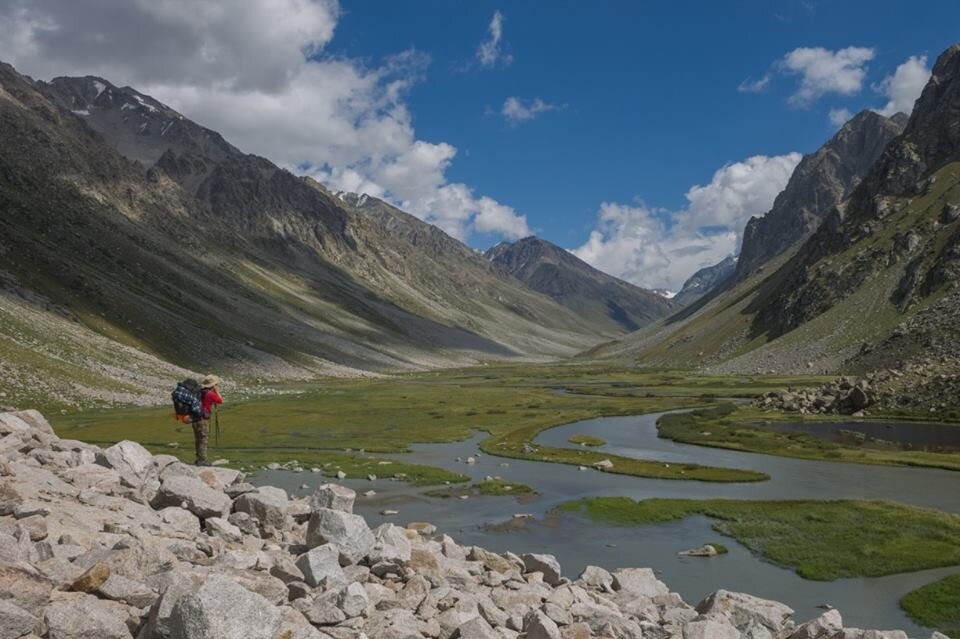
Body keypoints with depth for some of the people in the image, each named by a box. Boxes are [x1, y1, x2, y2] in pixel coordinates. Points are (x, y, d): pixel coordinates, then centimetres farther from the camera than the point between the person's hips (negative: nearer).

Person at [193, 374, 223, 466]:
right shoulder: (210, 394, -15)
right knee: (204, 439, -3)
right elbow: (221, 401, -6)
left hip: (196, 418, 9)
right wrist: (217, 391, 1)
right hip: (203, 419, -9)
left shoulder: (200, 392, 8)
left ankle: (199, 459, 25)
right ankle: (202, 460, -2)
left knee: (198, 439, 16)